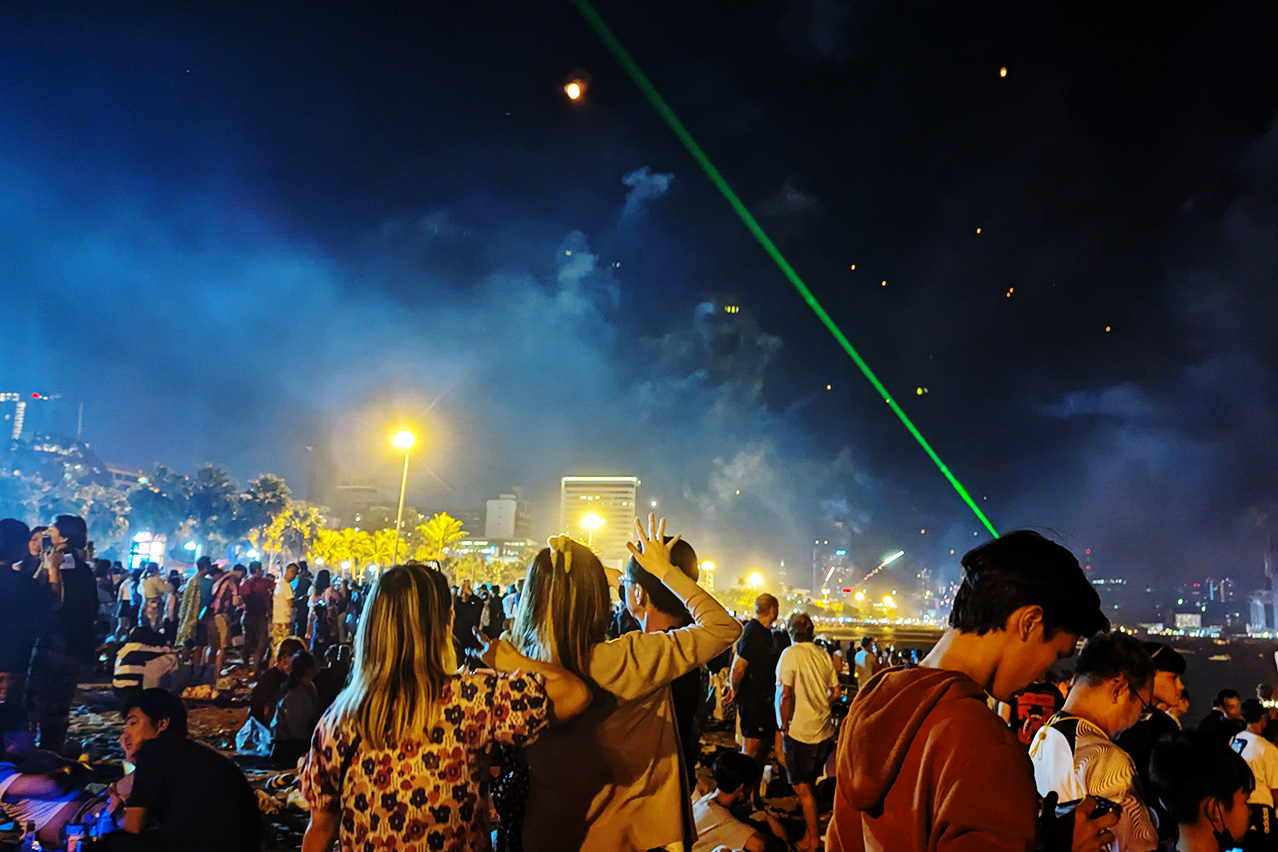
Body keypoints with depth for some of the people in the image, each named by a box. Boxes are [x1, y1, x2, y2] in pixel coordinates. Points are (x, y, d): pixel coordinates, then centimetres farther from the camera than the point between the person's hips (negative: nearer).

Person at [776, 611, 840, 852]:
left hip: (801, 731, -6)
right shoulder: (824, 655, 2)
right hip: (825, 730, 6)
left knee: (802, 788, 7)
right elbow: (835, 692, 8)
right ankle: (812, 828, 33)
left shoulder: (790, 654, -15)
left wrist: (784, 726, -10)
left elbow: (785, 694, -20)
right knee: (810, 784, 22)